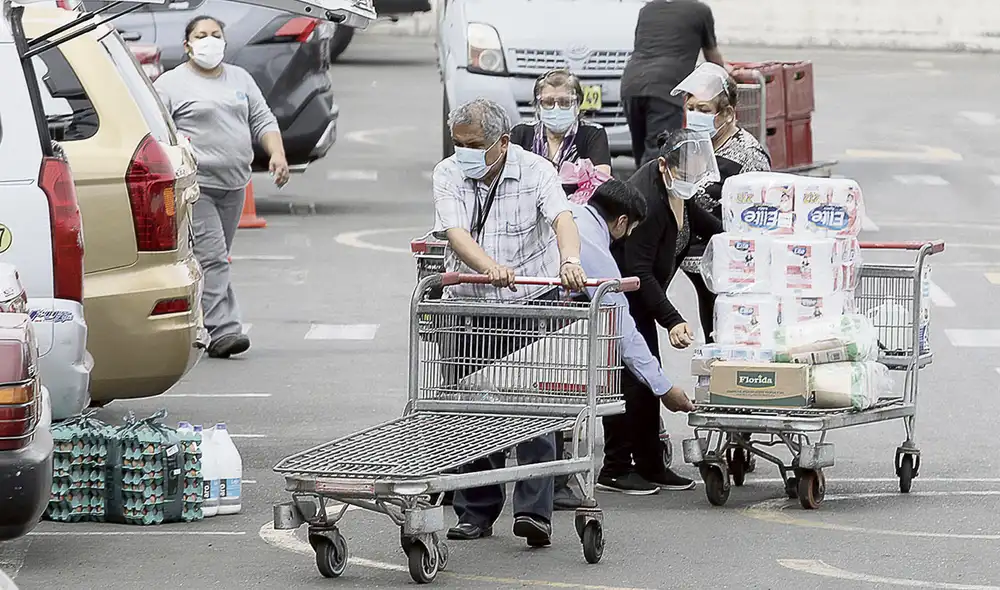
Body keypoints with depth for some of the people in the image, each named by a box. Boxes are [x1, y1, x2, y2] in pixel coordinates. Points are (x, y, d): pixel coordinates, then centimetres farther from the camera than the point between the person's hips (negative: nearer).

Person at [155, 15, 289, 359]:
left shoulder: (240, 79, 17)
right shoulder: (172, 84, -2)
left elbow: (262, 121, 17)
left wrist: (277, 154, 1)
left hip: (233, 186, 7)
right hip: (195, 186, -7)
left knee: (214, 260, 11)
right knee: (211, 258, -14)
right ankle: (223, 330, -18)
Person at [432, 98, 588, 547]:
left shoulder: (534, 172, -6)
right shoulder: (448, 175, -1)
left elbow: (562, 218, -24)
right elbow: (455, 233, -16)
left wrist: (569, 262, -45)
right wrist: (490, 267, -37)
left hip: (530, 303, -2)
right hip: (469, 306, 2)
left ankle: (534, 512, -12)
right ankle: (476, 511, 11)